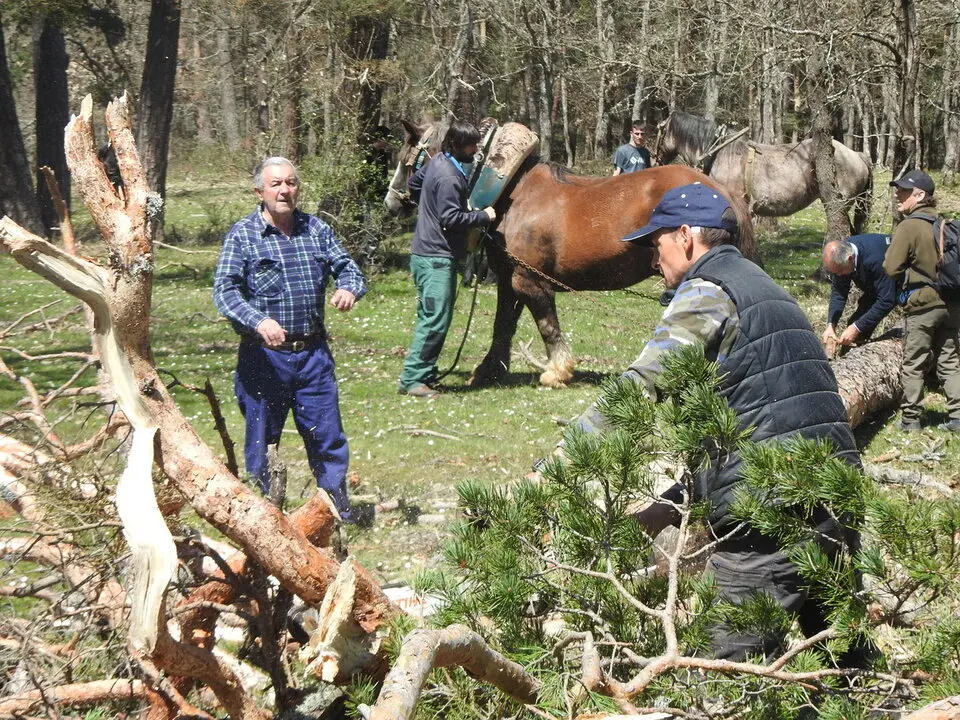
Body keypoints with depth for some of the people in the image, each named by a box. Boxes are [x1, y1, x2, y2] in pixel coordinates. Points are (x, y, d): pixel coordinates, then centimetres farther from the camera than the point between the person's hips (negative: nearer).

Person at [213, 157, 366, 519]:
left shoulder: (316, 229, 8)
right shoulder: (242, 235, -5)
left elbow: (347, 267, 8)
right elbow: (224, 290, -14)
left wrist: (349, 289, -18)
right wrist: (258, 322, -31)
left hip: (313, 353, 3)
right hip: (263, 356, -3)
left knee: (328, 435, 6)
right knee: (260, 438, 7)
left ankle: (338, 512, 19)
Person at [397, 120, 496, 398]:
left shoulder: (437, 163, 10)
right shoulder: (449, 177, -21)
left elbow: (413, 185, 25)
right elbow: (451, 219, -23)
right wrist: (483, 216, -13)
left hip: (429, 253, 11)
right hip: (437, 258, -11)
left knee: (431, 318, 15)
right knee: (435, 320, -11)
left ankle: (424, 373, 21)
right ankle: (412, 380, -10)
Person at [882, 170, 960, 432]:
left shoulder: (909, 227, -15)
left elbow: (891, 268, -14)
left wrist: (906, 281, 5)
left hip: (922, 304, -6)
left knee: (913, 365, 5)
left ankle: (910, 418, 10)